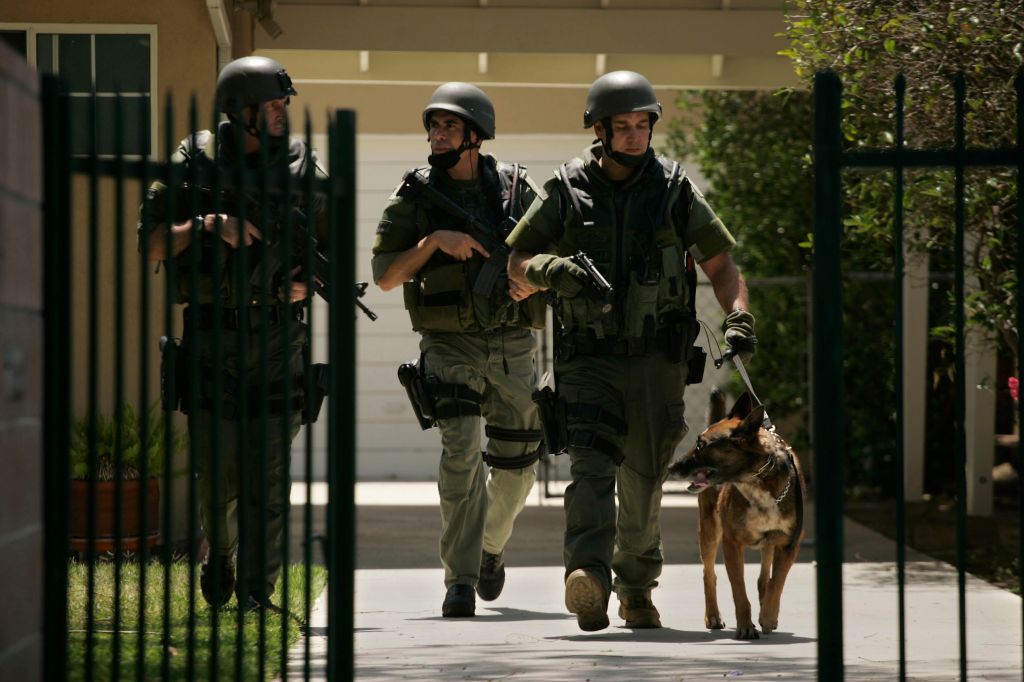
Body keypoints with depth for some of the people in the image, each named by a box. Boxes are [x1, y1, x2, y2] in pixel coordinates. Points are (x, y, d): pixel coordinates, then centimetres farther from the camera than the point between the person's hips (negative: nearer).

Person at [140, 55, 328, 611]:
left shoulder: (300, 167, 7)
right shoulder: (195, 162, 1)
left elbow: (331, 246, 12)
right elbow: (151, 245, 0)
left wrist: (307, 281, -8)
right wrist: (207, 225, -15)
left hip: (277, 334, 1)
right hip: (211, 332, -1)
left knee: (268, 471, -4)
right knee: (216, 471, -2)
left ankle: (257, 592, 3)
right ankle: (219, 550, 28)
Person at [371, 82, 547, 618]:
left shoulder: (516, 188, 4)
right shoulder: (415, 196, 0)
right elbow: (385, 276, -1)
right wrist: (433, 242, -16)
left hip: (513, 345, 2)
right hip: (450, 346, -2)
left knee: (516, 462, 8)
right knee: (460, 451, -18)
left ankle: (491, 545, 37)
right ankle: (459, 580, -14)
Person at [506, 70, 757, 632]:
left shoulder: (674, 189, 4)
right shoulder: (567, 191, 2)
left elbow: (720, 263, 9)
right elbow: (517, 265, 6)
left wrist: (738, 317, -9)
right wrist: (551, 271, -17)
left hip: (657, 358, 1)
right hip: (589, 358, -1)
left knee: (644, 480, 8)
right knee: (591, 465, -19)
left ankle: (637, 590, 26)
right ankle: (588, 577, -34)